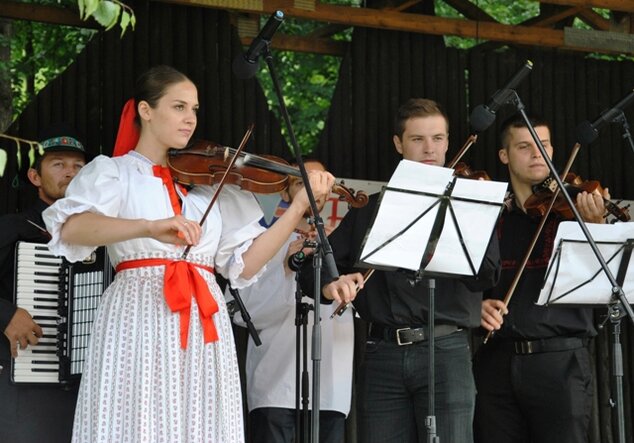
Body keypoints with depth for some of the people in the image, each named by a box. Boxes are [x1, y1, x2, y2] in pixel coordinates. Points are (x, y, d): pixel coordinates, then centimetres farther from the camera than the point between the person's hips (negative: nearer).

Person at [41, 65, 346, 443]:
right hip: (141, 320, -4)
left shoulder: (207, 182, 17)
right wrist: (150, 227, -31)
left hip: (206, 328, 4)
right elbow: (70, 229, -16)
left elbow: (245, 264, 9)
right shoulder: (113, 171, 6)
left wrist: (299, 207, 0)